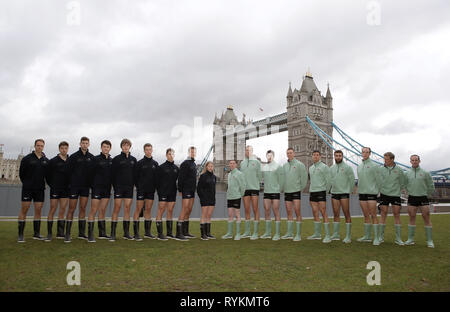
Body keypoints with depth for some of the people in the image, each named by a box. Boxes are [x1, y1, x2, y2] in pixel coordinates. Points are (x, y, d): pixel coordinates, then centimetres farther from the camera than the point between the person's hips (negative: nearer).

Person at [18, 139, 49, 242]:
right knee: (24, 209, -3)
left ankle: (37, 233, 14)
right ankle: (20, 235, 3)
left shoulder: (46, 160, 7)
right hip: (27, 189, -3)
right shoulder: (27, 158, -2)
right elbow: (21, 173, 4)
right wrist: (26, 183, 7)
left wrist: (42, 184, 9)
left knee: (38, 210, 5)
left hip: (40, 189, 3)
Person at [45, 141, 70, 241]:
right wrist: (52, 185, 2)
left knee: (62, 210, 5)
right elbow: (48, 175, 3)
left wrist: (69, 186, 3)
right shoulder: (53, 161, 0)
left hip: (65, 189, 3)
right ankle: (49, 233, 3)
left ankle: (60, 233, 11)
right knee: (52, 210, -2)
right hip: (55, 189, -3)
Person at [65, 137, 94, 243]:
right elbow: (68, 171, -4)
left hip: (85, 186, 4)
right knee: (71, 209, -2)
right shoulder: (73, 156, -4)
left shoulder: (91, 157, 7)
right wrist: (70, 183, -6)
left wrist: (90, 183, 2)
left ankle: (81, 233, 14)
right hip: (74, 186, -3)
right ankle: (67, 234, 2)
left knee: (83, 209, 7)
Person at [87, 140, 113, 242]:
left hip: (107, 189, 5)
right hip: (97, 188, -5)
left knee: (103, 211, 11)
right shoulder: (96, 159, -3)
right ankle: (90, 235, -4)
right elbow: (92, 173, -4)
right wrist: (93, 185, -6)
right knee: (93, 210, -6)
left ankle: (102, 233, 17)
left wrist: (110, 185, 7)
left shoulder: (111, 160, 10)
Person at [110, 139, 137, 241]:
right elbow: (112, 174, -1)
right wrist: (115, 186, -7)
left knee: (127, 209, 5)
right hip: (119, 187, -3)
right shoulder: (116, 159, 1)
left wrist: (133, 185, 3)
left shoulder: (133, 160, 11)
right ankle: (113, 234, -1)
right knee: (117, 209, -5)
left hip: (129, 188, 3)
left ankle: (126, 233, 11)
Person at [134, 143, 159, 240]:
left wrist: (155, 187, 1)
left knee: (148, 209, 8)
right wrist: (138, 187, -5)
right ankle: (136, 233, -1)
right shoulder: (140, 163, -1)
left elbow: (157, 177, 11)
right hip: (141, 190, -4)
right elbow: (136, 176, -1)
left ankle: (147, 232, 14)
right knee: (138, 209, -4)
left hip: (151, 190, 4)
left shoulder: (155, 163, 9)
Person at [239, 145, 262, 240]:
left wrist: (257, 184, -1)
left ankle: (255, 233, -2)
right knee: (247, 210, 8)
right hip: (245, 188, 4)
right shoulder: (242, 163, 14)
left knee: (255, 210, -4)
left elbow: (259, 175, 2)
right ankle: (247, 232, 15)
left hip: (254, 188, -4)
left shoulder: (257, 162, 2)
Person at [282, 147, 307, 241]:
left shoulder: (299, 164, -4)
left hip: (296, 191, -5)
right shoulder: (284, 165, 12)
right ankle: (289, 233, 15)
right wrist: (283, 187, 10)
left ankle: (298, 234, -3)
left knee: (297, 211, -8)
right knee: (289, 212, 8)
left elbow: (304, 177, -5)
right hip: (287, 191, 5)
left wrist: (301, 187, -3)